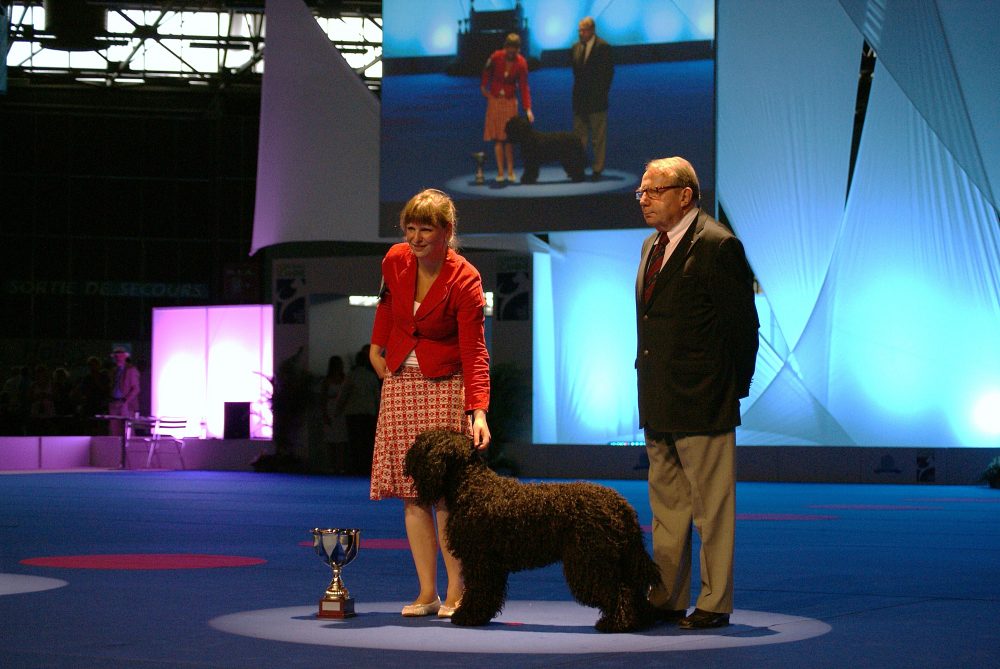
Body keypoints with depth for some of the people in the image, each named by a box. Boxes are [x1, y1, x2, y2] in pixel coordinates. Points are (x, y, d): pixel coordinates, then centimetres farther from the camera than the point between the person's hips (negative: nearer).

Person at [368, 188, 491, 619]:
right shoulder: (395, 261, -3)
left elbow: (474, 353, -20)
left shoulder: (464, 282, -16)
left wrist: (478, 411, -30)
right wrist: (377, 347, 21)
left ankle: (456, 592, 0)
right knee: (411, 490, 1)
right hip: (400, 383, 5)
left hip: (445, 388, -5)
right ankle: (427, 592, 5)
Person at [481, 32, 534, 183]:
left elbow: (524, 87, -16)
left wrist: (528, 109, -24)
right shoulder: (496, 57, -15)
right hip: (495, 99, 0)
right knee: (498, 137, -2)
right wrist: (484, 87, 6)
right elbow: (487, 72, 5)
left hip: (510, 101, 0)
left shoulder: (521, 63, -14)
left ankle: (510, 171, 6)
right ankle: (500, 172, -1)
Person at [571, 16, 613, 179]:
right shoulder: (575, 48, 11)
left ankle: (597, 169, 4)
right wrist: (577, 91, 7)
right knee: (579, 136, 7)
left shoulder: (603, 47, -5)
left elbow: (608, 72, -6)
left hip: (596, 99, -5)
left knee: (599, 138, 0)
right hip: (580, 99, 5)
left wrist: (602, 93, -9)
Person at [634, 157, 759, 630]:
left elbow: (741, 324, -11)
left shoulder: (717, 245, -12)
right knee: (666, 505, 14)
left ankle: (714, 603, 7)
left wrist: (733, 388, -6)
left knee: (712, 507, 0)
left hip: (701, 404, -9)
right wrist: (650, 384, 12)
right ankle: (667, 599, 21)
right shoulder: (652, 246, 15)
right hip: (658, 404, 9)